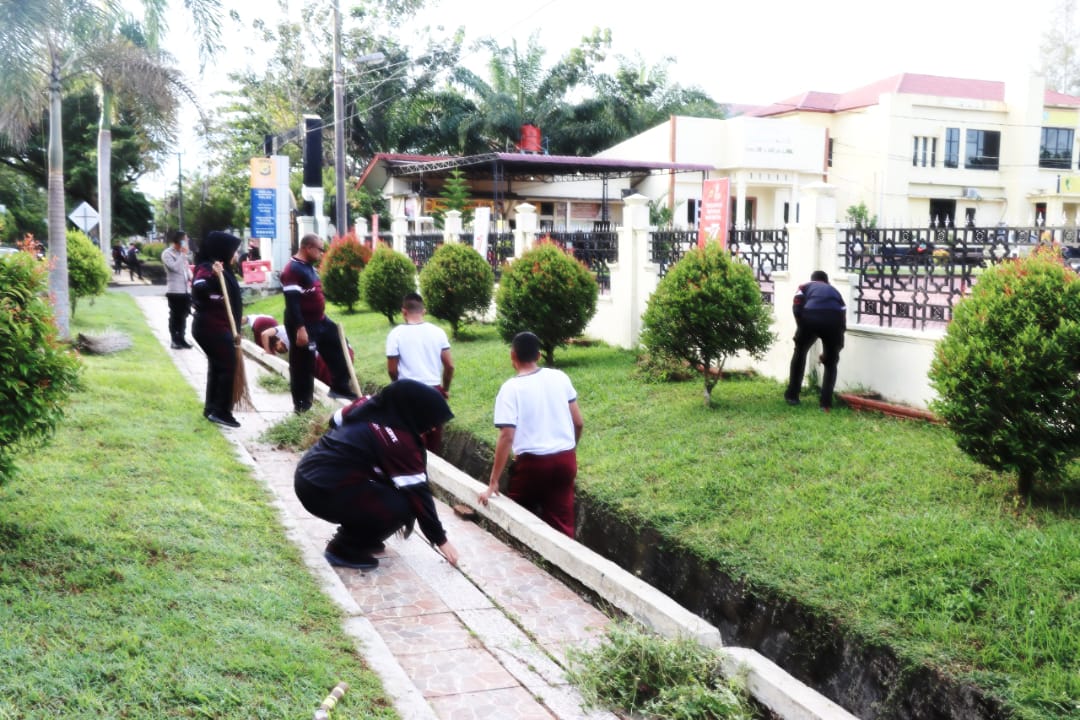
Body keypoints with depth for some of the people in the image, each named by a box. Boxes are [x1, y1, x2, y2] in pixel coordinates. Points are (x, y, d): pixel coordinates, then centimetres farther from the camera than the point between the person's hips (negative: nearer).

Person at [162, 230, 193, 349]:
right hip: (174, 290, -7)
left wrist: (191, 277, 5)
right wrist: (183, 254, -16)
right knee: (175, 316, -2)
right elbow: (174, 267, -21)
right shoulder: (167, 253, -7)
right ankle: (175, 341, 2)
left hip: (185, 289, 7)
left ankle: (181, 339, 17)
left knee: (183, 316, 10)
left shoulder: (181, 253, 17)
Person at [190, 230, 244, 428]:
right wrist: (213, 277, -49)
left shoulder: (221, 269, 14)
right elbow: (198, 289, -36)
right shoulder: (206, 268, -16)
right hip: (213, 328, -10)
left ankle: (211, 408, 24)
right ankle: (221, 412, -7)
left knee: (217, 366, 16)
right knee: (227, 367, -9)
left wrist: (234, 327, 23)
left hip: (217, 327, 10)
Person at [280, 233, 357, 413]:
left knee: (339, 348, 15)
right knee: (303, 365, 0)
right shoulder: (293, 270, -20)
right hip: (304, 325, -10)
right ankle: (301, 403, 12)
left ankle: (340, 387, 25)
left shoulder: (309, 267, 11)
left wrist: (322, 317, 25)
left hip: (320, 321, 10)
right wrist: (300, 328, -29)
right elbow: (291, 302, -25)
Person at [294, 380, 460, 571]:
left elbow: (335, 421, 22)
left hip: (306, 475, 9)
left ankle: (355, 536, 25)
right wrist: (441, 540, -1)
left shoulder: (367, 406, 6)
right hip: (325, 491, -9)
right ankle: (344, 549, 1)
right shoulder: (401, 442, -14)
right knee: (404, 506, -7)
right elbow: (418, 494, -9)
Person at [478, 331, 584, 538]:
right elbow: (579, 422, 7)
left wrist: (493, 482, -12)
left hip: (532, 463, -4)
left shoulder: (511, 388, -10)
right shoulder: (560, 377, 4)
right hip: (565, 460, 4)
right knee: (561, 524, 10)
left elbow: (507, 437, -16)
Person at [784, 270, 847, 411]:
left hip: (811, 316, -1)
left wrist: (802, 328, 19)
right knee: (831, 362, 21)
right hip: (834, 319, 1)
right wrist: (832, 350, 41)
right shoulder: (834, 291, 39)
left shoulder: (805, 286, 32)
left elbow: (797, 308, 9)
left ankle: (792, 395, 29)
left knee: (800, 353, 25)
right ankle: (826, 403, 15)